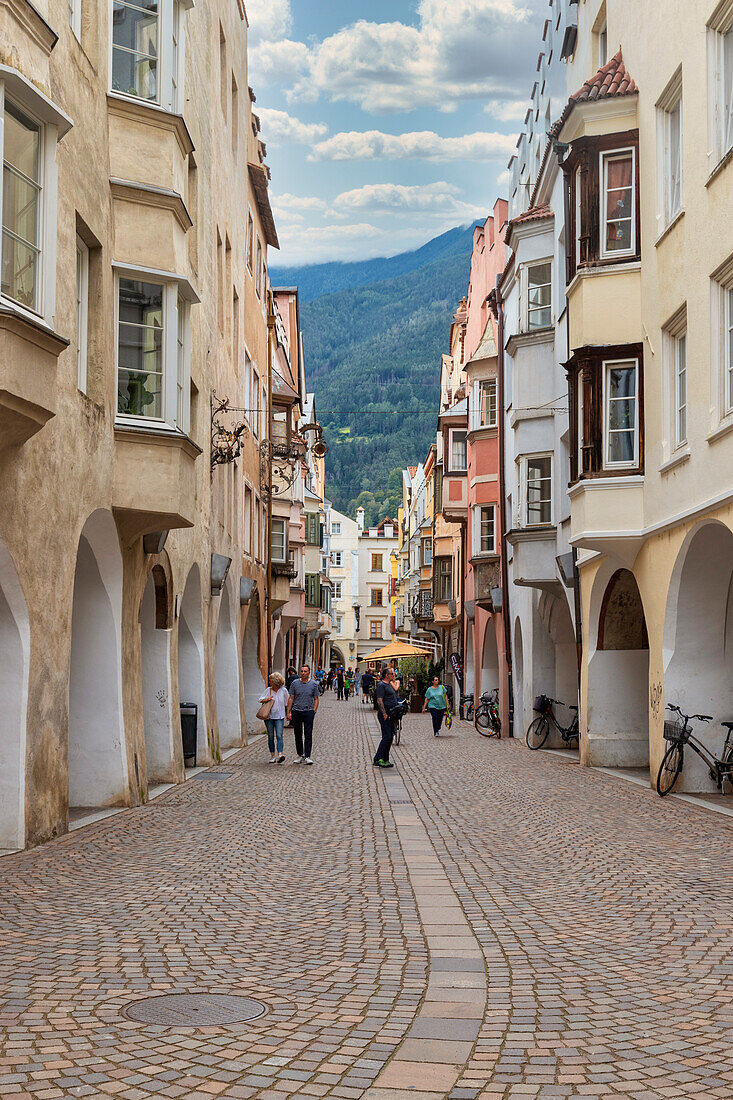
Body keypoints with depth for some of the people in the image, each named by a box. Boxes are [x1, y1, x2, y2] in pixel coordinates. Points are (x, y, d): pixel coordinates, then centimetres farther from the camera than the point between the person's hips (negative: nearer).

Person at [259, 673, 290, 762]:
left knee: (279, 736, -14)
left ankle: (280, 755, -23)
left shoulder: (283, 690, -1)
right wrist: (266, 699, -9)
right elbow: (261, 699, 11)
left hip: (279, 717, -2)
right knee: (271, 736, 6)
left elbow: (287, 702, 10)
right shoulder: (268, 690, 4)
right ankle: (272, 756, 13)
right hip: (269, 716, 2)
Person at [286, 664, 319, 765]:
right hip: (296, 711, 1)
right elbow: (291, 698, 5)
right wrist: (288, 712, 0)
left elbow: (316, 699, 8)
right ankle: (299, 755, 20)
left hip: (308, 712, -1)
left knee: (308, 735, -6)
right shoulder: (295, 683, 3)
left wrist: (314, 711, -3)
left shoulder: (314, 684, 3)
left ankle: (307, 757, -6)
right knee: (298, 735, 8)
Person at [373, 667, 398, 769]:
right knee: (387, 737, -12)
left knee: (390, 737, 9)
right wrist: (384, 714, -22)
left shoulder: (389, 684, 19)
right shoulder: (381, 685, -11)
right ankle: (378, 759, -8)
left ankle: (385, 760, 13)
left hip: (391, 714, 10)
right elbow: (379, 700, -18)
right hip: (385, 714, -10)